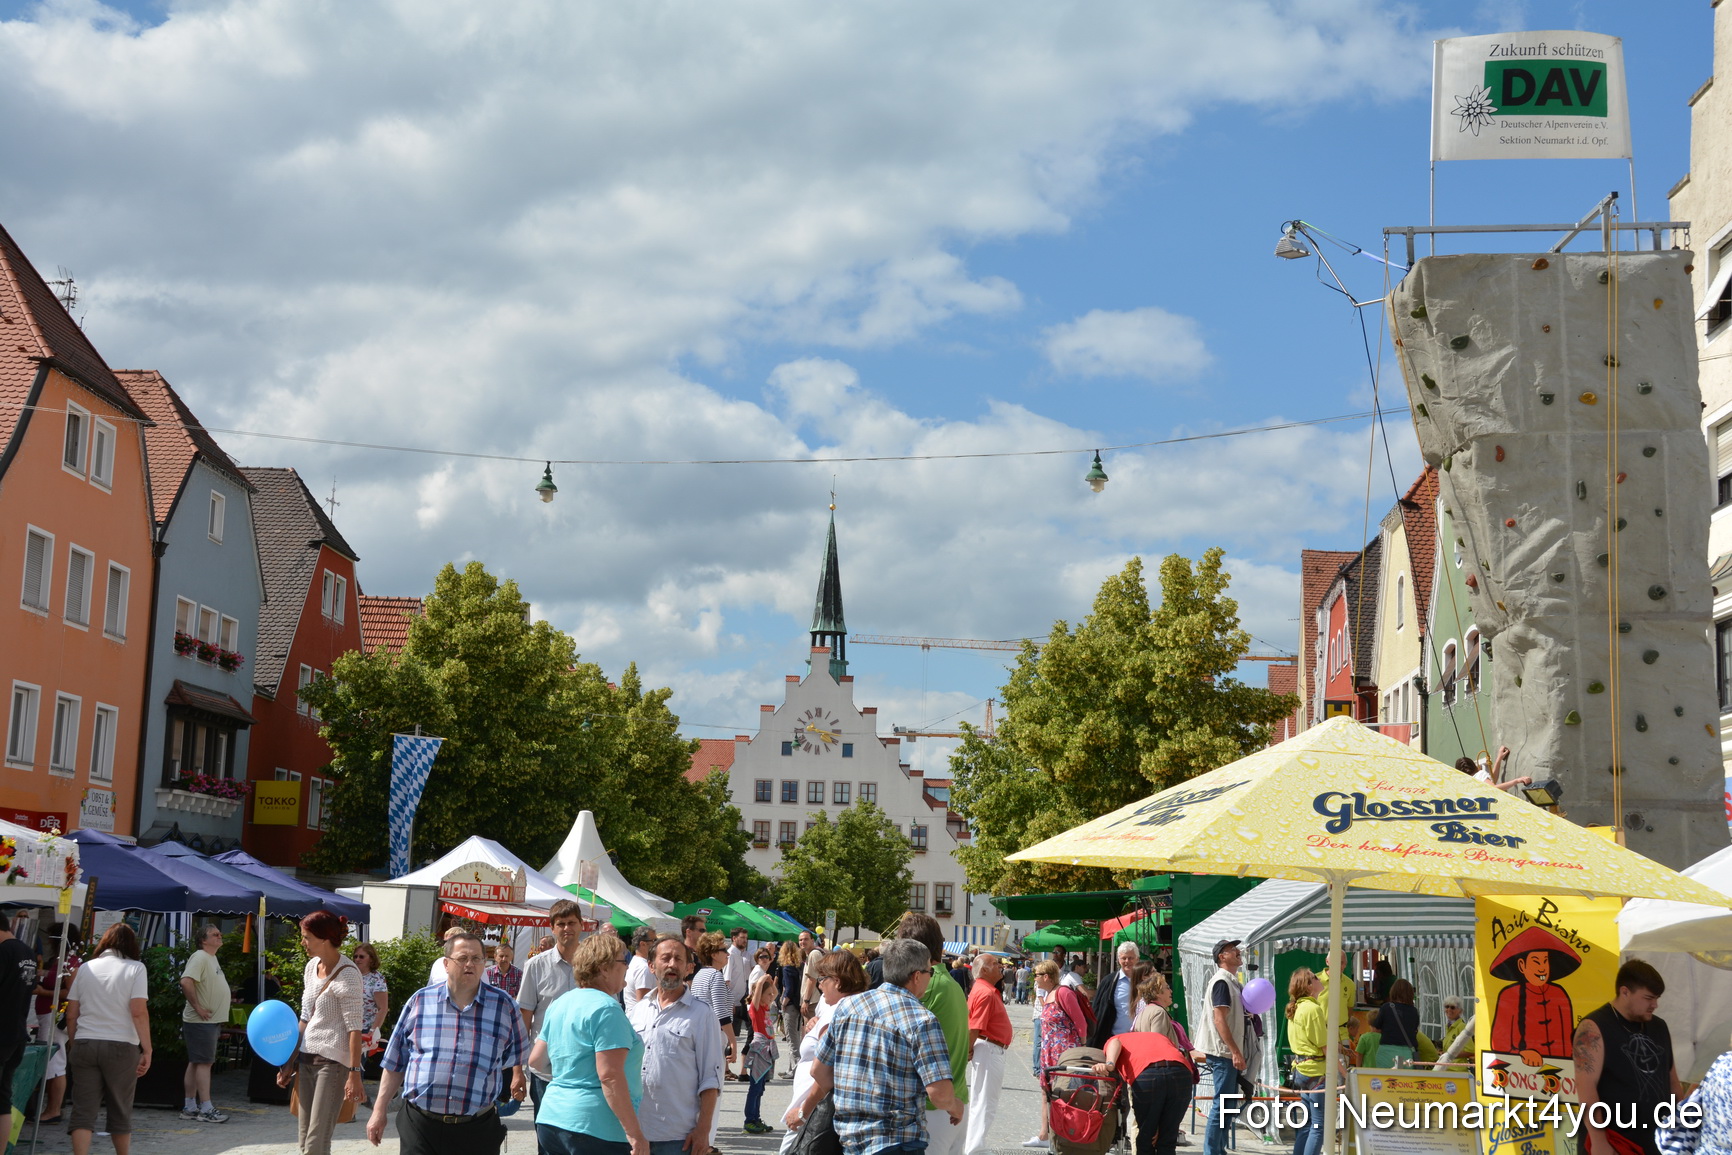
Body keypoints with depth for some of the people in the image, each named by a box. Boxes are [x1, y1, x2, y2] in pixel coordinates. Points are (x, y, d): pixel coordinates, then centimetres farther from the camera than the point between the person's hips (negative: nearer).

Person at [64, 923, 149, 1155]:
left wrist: (72, 1047, 18)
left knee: (83, 1111, 1)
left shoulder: (86, 968, 9)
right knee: (120, 1110, 11)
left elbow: (71, 1015, 9)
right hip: (121, 1046, -2)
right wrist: (147, 1050, -8)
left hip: (84, 1045, 2)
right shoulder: (135, 968, -1)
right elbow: (139, 1012, -10)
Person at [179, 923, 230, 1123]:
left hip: (211, 1021, 10)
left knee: (195, 1063, 11)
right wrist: (197, 1007, -23)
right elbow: (186, 982, -28)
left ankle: (190, 1107, 15)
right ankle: (206, 1109, -9)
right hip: (201, 1021, -10)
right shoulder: (200, 957, -14)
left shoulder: (211, 958, 17)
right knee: (204, 1062, -9)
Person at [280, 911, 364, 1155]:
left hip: (333, 1061, -8)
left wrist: (354, 1074, -20)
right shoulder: (312, 966, 11)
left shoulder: (347, 974, -14)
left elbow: (354, 1028, -16)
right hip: (307, 1059, 9)